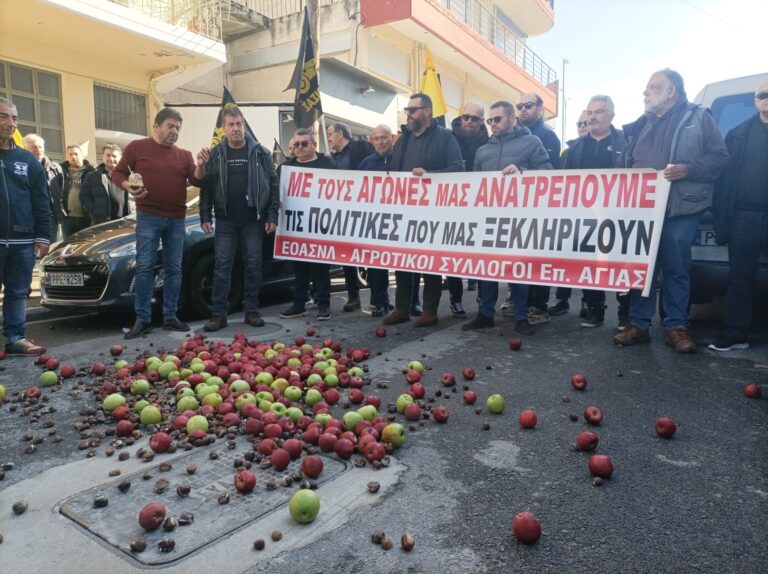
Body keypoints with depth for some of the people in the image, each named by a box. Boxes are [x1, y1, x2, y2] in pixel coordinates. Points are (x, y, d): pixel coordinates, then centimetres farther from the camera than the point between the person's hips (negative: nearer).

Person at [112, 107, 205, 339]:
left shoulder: (184, 155, 10)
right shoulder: (137, 147, 3)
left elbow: (197, 182, 1)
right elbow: (117, 173, 6)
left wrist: (200, 167, -18)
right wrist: (128, 186, -14)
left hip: (177, 219, 3)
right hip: (148, 217, -3)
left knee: (174, 268, 5)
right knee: (145, 267, -4)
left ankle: (170, 317, 12)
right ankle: (142, 319, 1)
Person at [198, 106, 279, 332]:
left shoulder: (261, 152, 2)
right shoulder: (215, 155, 5)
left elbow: (273, 185, 1)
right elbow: (206, 187, 6)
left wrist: (272, 216, -6)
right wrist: (205, 217, -2)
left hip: (253, 220, -1)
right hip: (225, 221, 1)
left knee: (253, 265, 4)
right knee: (222, 266, 0)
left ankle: (252, 311, 13)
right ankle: (219, 314, 4)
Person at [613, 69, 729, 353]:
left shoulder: (698, 117, 5)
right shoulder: (642, 124, 18)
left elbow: (719, 157, 0)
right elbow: (628, 162, 20)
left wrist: (687, 169, -15)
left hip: (679, 209, -4)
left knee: (676, 269, 2)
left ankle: (677, 327, 12)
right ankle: (638, 324, 12)